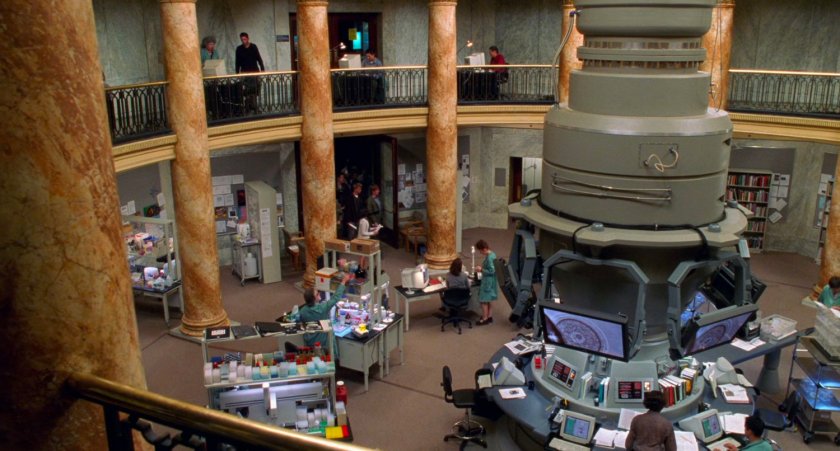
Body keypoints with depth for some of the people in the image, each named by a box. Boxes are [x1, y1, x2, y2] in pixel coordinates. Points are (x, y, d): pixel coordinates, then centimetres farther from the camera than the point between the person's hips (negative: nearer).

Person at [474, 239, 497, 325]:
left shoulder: (489, 257, -25)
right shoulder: (492, 254, 6)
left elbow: (492, 271, -25)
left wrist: (481, 270, -18)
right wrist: (483, 266, 8)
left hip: (488, 282, -10)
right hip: (491, 281, 10)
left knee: (484, 300, 2)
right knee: (487, 300, 20)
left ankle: (485, 319, 12)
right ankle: (489, 316, 29)